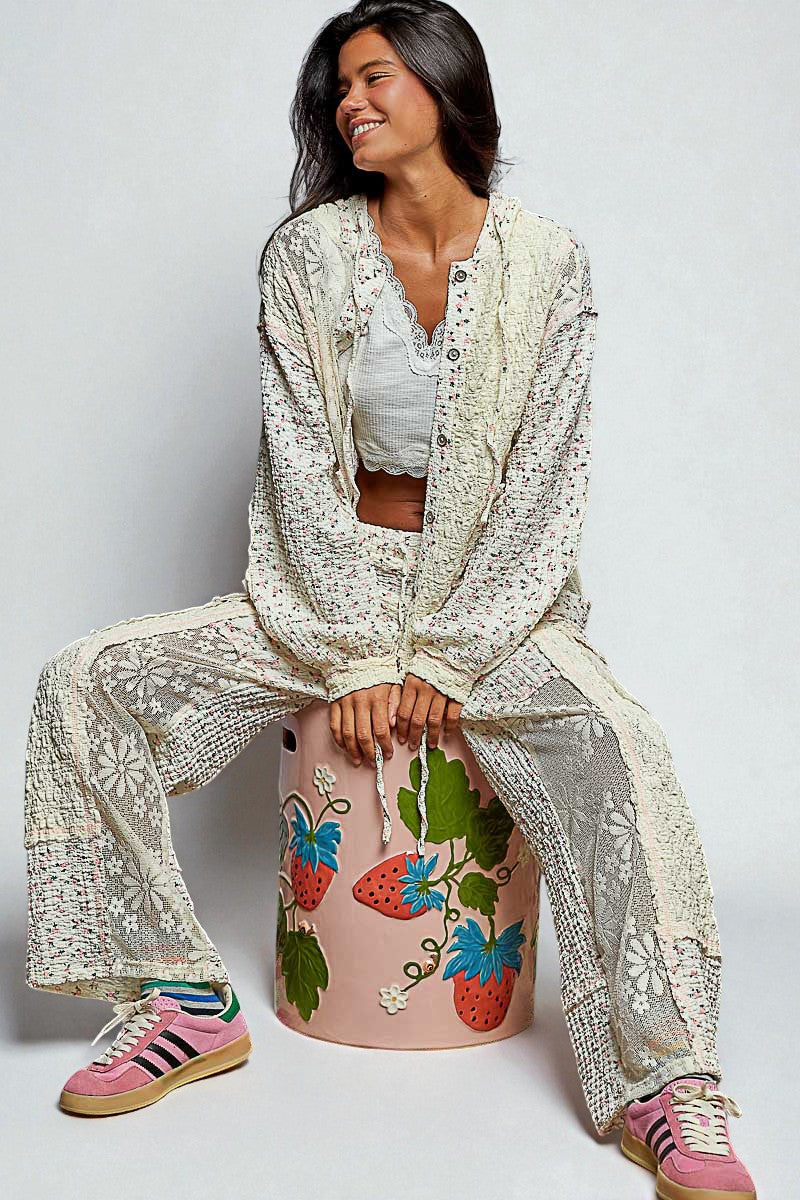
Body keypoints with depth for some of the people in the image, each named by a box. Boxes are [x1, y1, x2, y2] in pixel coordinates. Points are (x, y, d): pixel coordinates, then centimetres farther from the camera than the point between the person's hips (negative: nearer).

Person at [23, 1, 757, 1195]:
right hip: (334, 580, 3)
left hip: (496, 590, -2)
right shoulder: (307, 254, 1)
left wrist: (448, 659, -15)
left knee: (618, 742, -33)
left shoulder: (545, 259, -3)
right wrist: (357, 655, -14)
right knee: (85, 680, -13)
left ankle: (665, 1089, -21)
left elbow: (548, 480, -7)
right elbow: (302, 461, -5)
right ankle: (187, 1003, -4)